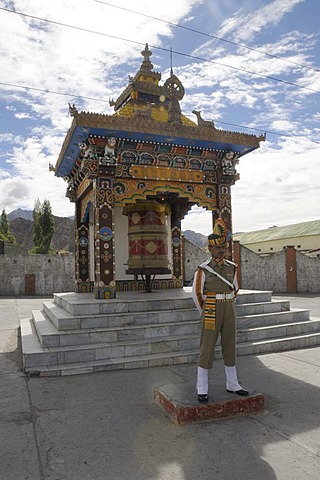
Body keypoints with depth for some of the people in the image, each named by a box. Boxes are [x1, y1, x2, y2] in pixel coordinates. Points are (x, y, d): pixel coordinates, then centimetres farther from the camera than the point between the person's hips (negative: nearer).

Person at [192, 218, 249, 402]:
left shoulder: (232, 267, 5)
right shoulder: (203, 270, -8)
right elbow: (197, 293, 0)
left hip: (230, 311, 5)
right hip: (211, 312, -4)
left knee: (230, 347, 12)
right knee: (207, 349, 0)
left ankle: (233, 384, 26)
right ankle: (202, 389, 10)